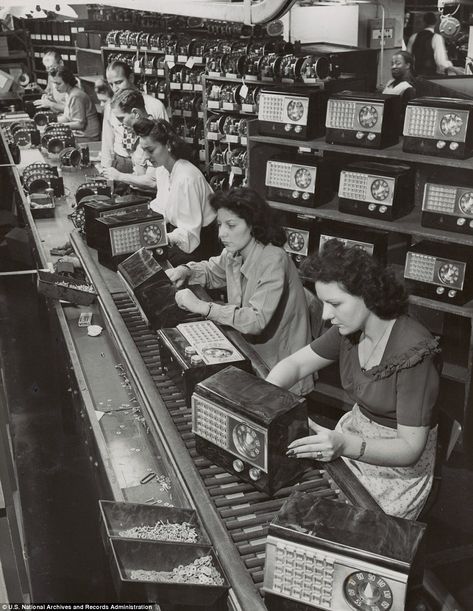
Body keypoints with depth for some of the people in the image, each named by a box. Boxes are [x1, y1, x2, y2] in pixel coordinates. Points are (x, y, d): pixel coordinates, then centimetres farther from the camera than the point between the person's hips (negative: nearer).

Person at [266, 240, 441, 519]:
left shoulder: (413, 352, -28)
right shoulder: (350, 329, -7)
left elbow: (410, 448, -27)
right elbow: (295, 364, 1)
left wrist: (345, 445, -44)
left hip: (398, 468, -6)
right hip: (355, 431, 6)